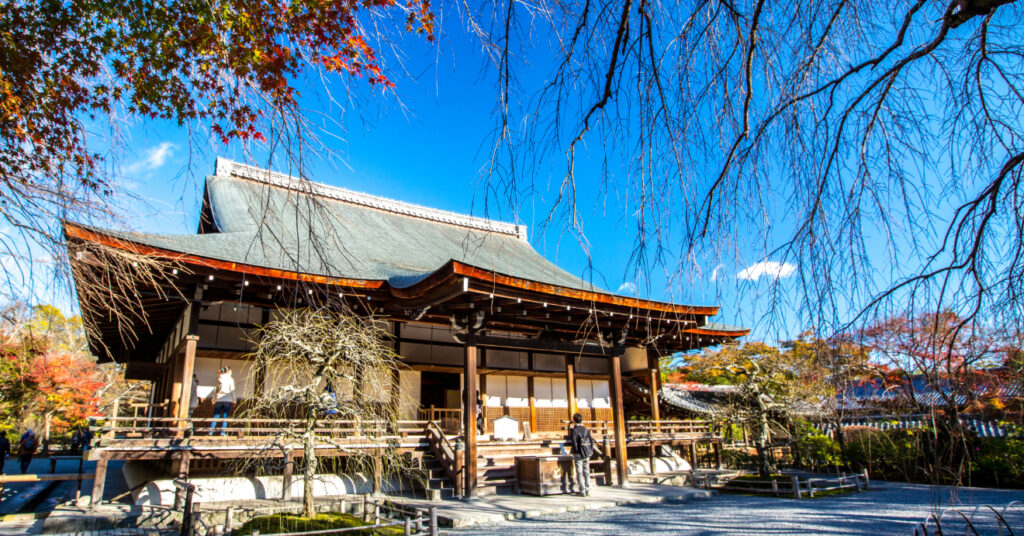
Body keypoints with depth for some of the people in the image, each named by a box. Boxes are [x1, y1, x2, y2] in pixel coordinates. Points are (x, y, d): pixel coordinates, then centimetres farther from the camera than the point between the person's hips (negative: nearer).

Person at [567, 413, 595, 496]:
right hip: (587, 454, 5)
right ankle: (587, 490, 15)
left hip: (578, 454, -5)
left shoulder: (573, 430, -10)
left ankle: (582, 491, 2)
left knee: (579, 473, 1)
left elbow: (574, 443, -16)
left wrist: (576, 451, -6)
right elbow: (591, 440, 6)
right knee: (586, 472, 12)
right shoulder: (586, 430, 6)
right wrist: (591, 451, 11)